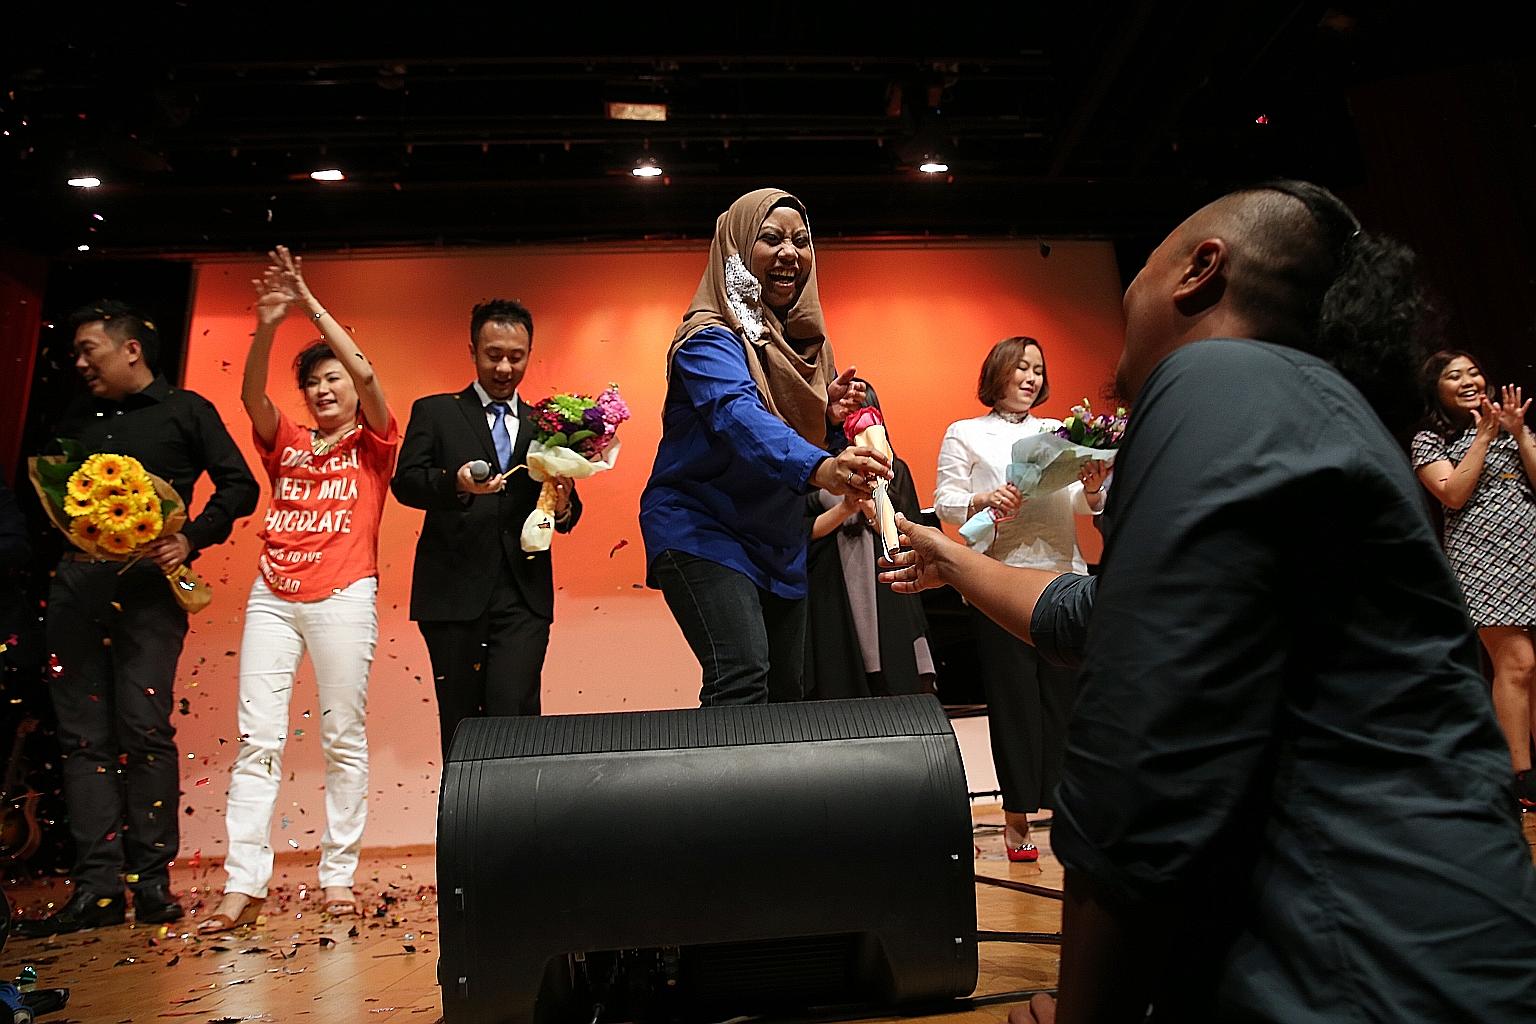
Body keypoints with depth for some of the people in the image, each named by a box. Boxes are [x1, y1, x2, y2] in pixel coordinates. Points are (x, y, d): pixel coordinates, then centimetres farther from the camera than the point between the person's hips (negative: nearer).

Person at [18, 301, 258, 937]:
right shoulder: (73, 422, 21)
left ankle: (151, 880, 3)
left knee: (144, 729, -6)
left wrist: (192, 538, -12)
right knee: (83, 735, 2)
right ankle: (97, 887, 6)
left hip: (147, 584, -5)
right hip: (75, 585, 5)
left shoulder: (184, 410, 7)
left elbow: (239, 486, 1)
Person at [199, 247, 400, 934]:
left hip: (343, 598, -3)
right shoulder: (288, 444, 18)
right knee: (257, 737, -3)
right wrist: (267, 324, -13)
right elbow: (251, 394, 1)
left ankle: (338, 876, 8)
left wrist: (309, 300, -5)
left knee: (343, 739, 0)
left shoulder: (372, 445, 9)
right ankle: (243, 885, -1)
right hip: (272, 596, 4)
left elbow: (364, 372, -6)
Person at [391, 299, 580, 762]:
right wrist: (456, 483, -23)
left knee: (513, 712, -12)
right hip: (453, 590, 0)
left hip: (523, 594, 1)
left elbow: (566, 515, 15)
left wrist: (563, 506, -9)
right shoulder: (434, 412, 10)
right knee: (460, 721, 5)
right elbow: (405, 481, -3)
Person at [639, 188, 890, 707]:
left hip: (780, 540, 8)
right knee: (742, 681, -25)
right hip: (701, 528, -8)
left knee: (787, 691, 12)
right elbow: (739, 417, -36)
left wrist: (830, 414, -7)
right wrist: (819, 468, -54)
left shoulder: (803, 338, 7)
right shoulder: (711, 337, -16)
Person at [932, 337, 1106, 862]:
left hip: (1063, 576, 3)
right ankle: (1016, 816, 9)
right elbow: (944, 501, -2)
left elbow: (1085, 505, 9)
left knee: (1066, 693, 2)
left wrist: (1091, 488, -13)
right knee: (1013, 699, 0)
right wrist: (984, 499, -20)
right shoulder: (964, 434, 7)